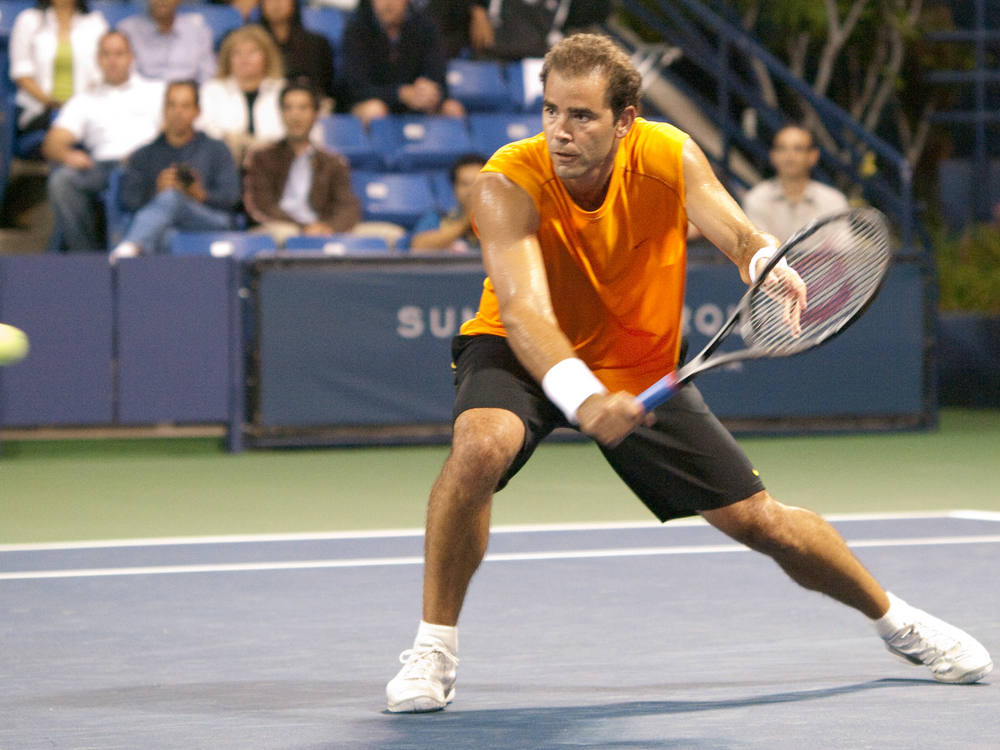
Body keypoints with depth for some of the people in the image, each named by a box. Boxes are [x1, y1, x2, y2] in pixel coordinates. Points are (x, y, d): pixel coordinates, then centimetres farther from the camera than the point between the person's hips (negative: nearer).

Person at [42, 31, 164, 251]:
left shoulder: (157, 91, 25)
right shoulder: (83, 101, 27)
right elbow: (52, 144, 14)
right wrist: (67, 155, -12)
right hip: (104, 165, 2)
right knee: (62, 179, -30)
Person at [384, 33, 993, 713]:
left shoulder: (669, 156, -20)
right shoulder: (509, 185, -30)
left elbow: (737, 232, -32)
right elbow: (522, 309, -42)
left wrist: (769, 266, -57)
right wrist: (582, 399, -60)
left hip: (641, 368, 3)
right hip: (522, 355, -3)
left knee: (761, 522, 3)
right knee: (482, 444, -37)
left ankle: (897, 621, 31)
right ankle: (433, 647, -19)